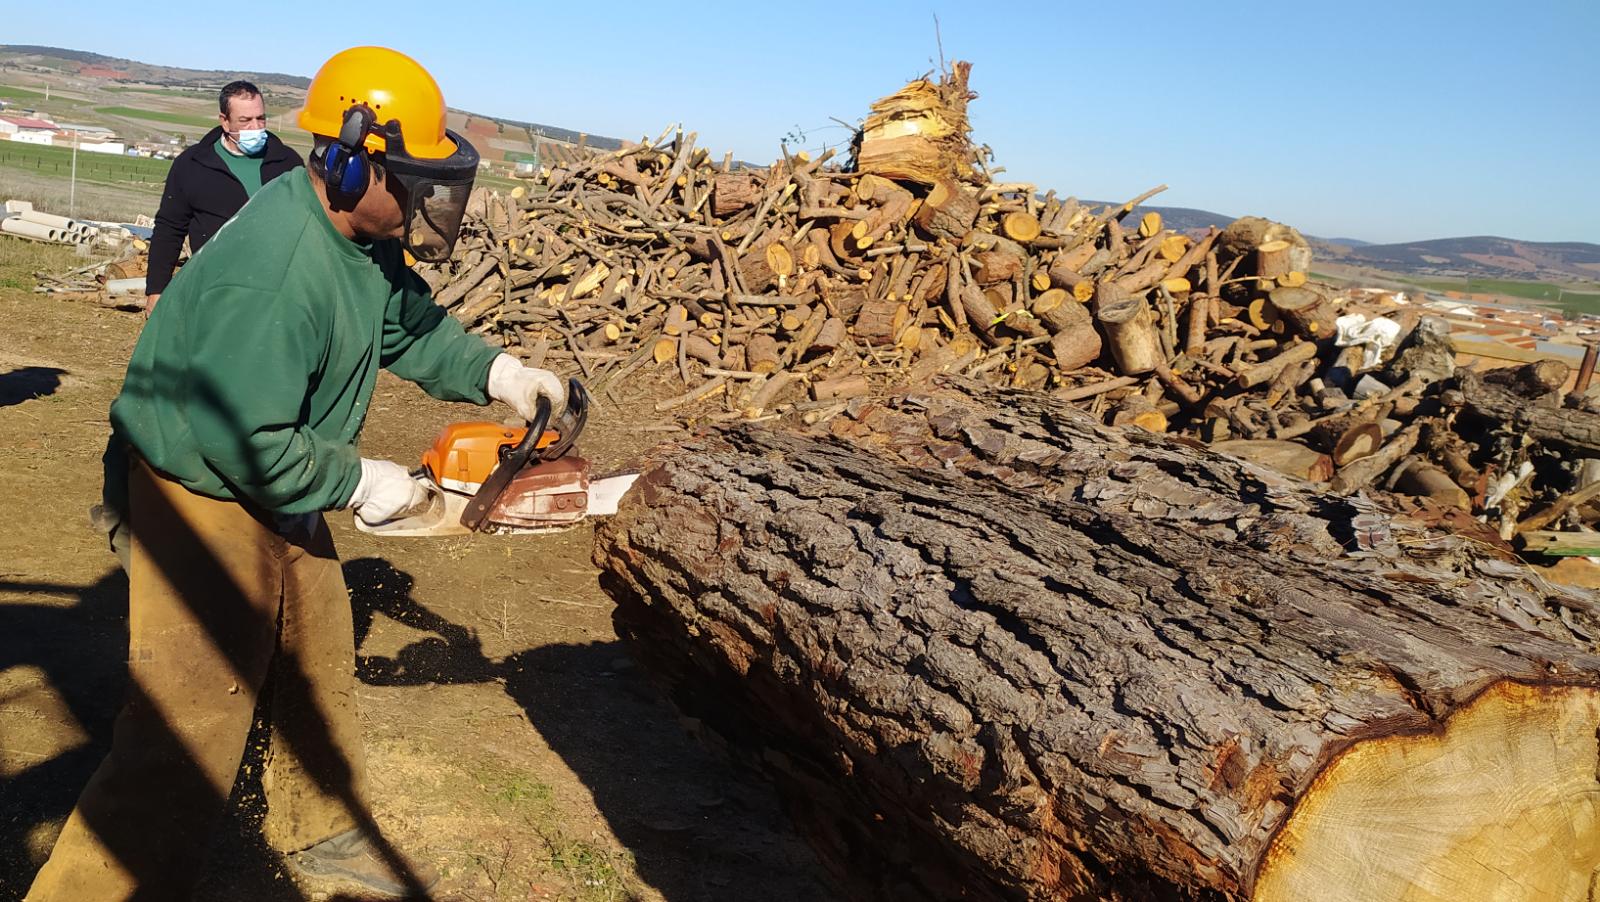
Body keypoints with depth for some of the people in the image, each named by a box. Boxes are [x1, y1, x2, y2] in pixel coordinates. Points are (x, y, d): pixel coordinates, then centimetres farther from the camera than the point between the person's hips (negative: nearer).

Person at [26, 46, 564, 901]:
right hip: (203, 502, -10)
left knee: (321, 672, 23)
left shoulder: (366, 237, -2)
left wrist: (498, 373, -1)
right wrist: (359, 481, -19)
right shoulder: (275, 270, -31)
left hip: (283, 499, 10)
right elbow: (241, 443, -32)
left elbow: (410, 327, 13)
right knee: (187, 739, -7)